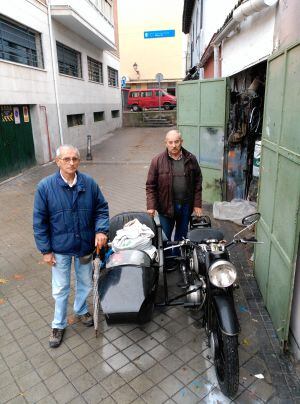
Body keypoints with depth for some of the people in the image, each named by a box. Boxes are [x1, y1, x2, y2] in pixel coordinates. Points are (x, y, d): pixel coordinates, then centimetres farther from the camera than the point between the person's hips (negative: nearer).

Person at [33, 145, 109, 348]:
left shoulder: (89, 183, -11)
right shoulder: (45, 187, -15)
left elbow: (102, 209, -1)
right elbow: (39, 221, -10)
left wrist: (101, 230, -18)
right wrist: (46, 250, -9)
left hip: (86, 246, 2)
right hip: (60, 248, -2)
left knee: (85, 283, 22)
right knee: (61, 289, 15)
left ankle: (81, 310, 51)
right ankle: (59, 324, 39)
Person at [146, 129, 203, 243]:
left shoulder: (191, 159, 1)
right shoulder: (157, 161, -7)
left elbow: (197, 182, 5)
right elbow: (150, 185, -6)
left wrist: (197, 204, 1)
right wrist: (151, 206, -14)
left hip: (186, 205, 3)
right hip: (166, 206, -2)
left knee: (182, 237, 18)